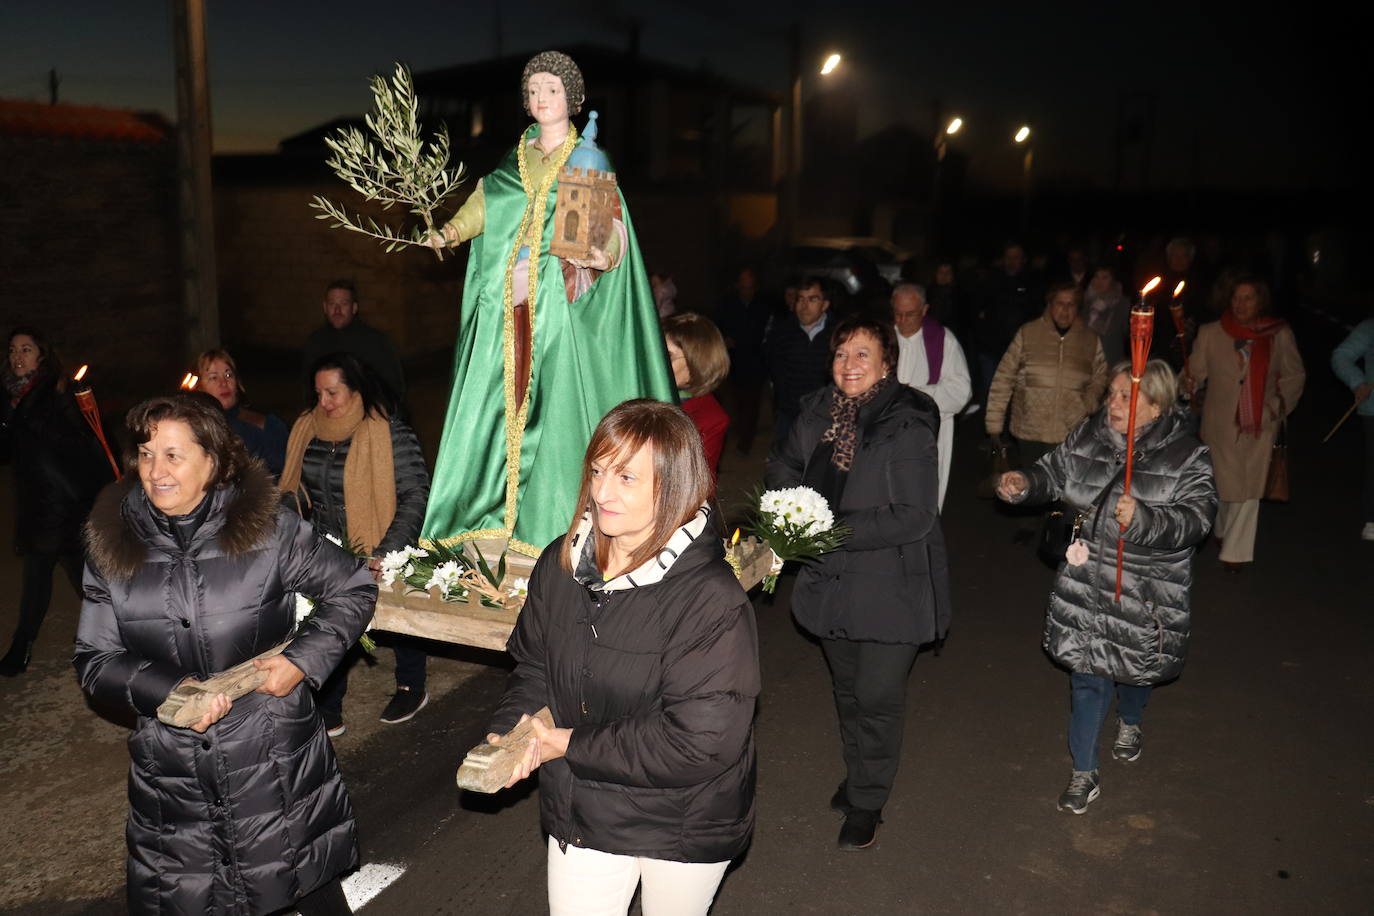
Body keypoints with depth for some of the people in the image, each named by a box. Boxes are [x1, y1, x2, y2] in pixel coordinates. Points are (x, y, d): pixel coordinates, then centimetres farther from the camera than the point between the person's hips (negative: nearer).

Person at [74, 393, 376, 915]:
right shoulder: (112, 548, 0)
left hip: (276, 761, -2)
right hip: (171, 771, 2)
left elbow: (353, 590, 1)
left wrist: (303, 661, -11)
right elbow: (94, 661, 3)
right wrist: (166, 690, -15)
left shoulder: (268, 528, -8)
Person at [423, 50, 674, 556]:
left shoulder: (589, 160, 6)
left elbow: (612, 226, -5)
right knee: (499, 400, 1)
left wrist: (603, 254, -27)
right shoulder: (513, 159, 19)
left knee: (555, 404, -7)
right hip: (508, 301, 4)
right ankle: (498, 512, 9)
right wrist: (447, 233, -12)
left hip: (558, 303, -4)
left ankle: (550, 521, 0)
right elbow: (482, 206, 8)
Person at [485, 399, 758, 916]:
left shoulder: (712, 600, -27)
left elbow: (699, 741, -29)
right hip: (581, 814, 4)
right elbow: (533, 665, 6)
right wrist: (509, 734, -14)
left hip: (683, 829, -4)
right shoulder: (561, 563, -6)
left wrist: (571, 745, -23)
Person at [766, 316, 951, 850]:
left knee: (878, 695, 4)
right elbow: (783, 466, 15)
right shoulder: (817, 413, -2)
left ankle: (867, 802, 25)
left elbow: (915, 517, -22)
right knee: (846, 685, 21)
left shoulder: (907, 426, -20)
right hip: (833, 580, 6)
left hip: (891, 583, -5)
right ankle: (857, 775, 45)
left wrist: (839, 530, -25)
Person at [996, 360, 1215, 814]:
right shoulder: (1087, 435, -5)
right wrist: (1025, 483, -10)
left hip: (1146, 590, -2)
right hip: (1086, 581, 2)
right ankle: (1084, 773, 18)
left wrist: (1143, 518, -37)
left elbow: (1196, 519, -22)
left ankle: (1129, 722, 56)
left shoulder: (1186, 455, -15)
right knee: (1086, 672, 5)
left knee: (1135, 664, 19)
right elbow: (1054, 472, 10)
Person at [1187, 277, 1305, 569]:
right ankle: (1223, 531, 39)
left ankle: (1235, 551, 14)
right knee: (1223, 482, 12)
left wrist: (1275, 408, -4)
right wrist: (1186, 384, -26)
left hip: (1259, 424, 0)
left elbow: (1294, 376, 7)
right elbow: (1196, 372, -4)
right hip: (1220, 422, 0)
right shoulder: (1210, 333, -2)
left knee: (1249, 488, 3)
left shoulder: (1280, 335, -2)